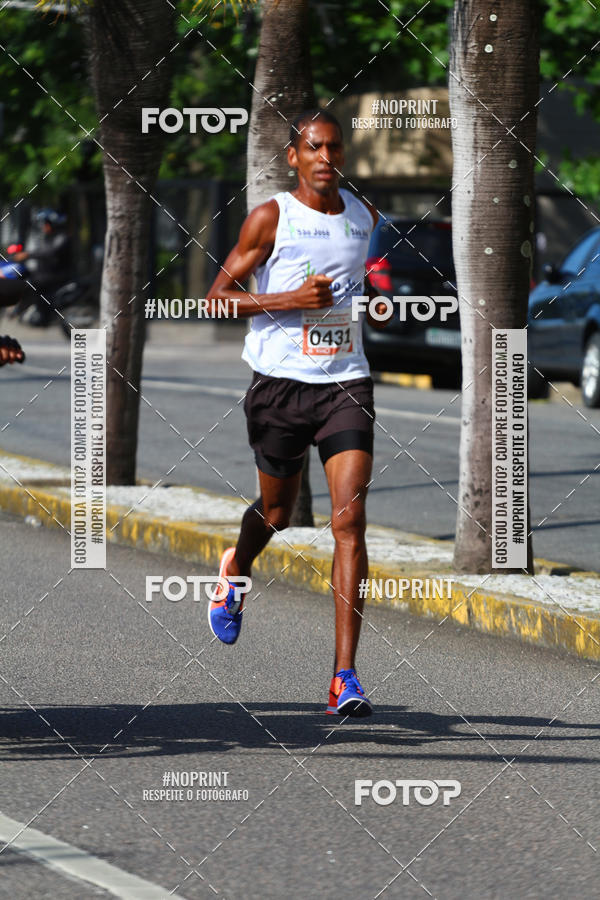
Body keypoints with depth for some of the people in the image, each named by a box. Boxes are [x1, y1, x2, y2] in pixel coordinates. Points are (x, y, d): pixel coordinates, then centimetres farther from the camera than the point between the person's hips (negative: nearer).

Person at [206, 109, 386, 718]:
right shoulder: (270, 218, -6)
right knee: (276, 512, 15)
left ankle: (345, 675, -16)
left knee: (349, 519, -13)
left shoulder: (365, 216, 7)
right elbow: (218, 295, -7)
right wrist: (289, 300, -17)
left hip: (345, 383, 2)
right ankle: (236, 570, 54)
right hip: (280, 383, -2)